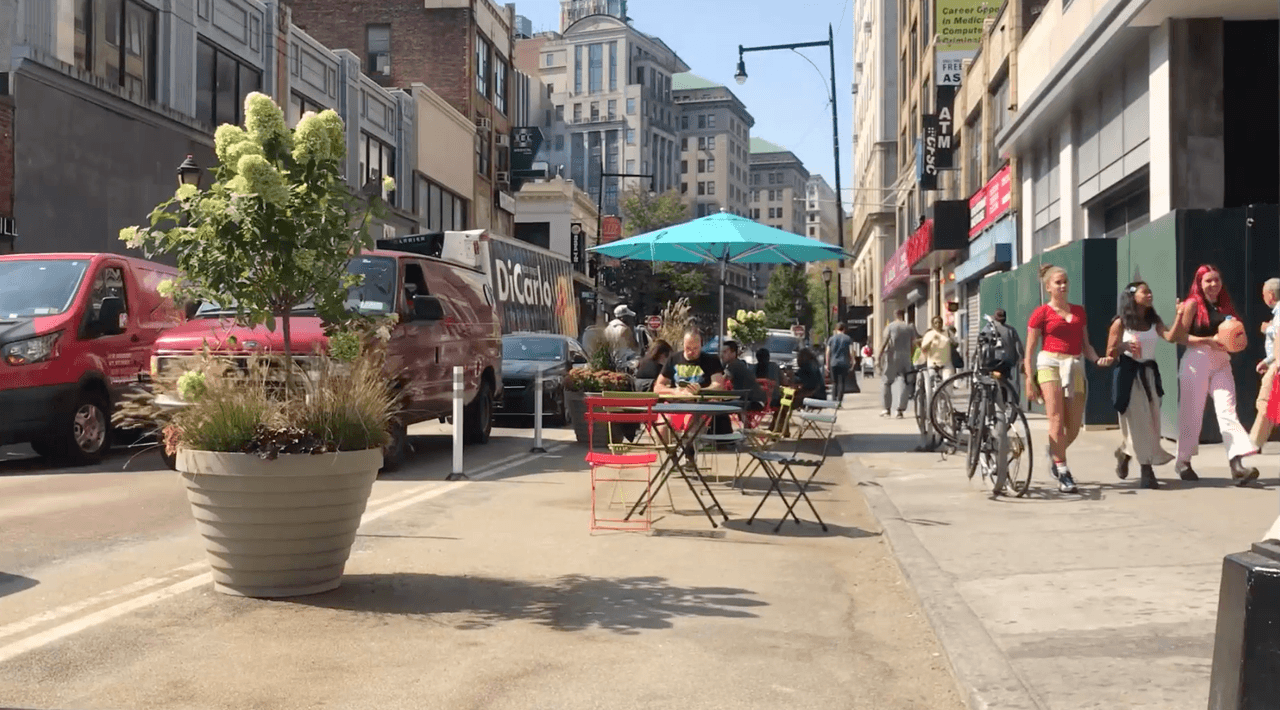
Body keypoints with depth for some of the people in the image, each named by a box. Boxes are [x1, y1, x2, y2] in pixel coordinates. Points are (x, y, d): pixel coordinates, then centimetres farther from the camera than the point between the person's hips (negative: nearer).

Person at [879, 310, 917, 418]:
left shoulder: (890, 327, -1)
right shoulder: (910, 328, 7)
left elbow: (884, 343, -8)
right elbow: (914, 344, 5)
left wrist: (879, 358, -6)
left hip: (892, 357, -2)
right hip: (905, 358, 2)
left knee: (886, 382, 9)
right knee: (904, 383, 4)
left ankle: (887, 409, 6)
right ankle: (900, 410, -3)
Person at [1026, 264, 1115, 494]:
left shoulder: (1079, 311, 17)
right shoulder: (1041, 313, 3)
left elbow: (1085, 345, 19)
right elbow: (1029, 351, 1)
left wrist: (1098, 359, -1)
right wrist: (1030, 381, -7)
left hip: (1075, 367, 4)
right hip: (1050, 364, -4)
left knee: (1074, 427, 1)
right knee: (1057, 420, -14)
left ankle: (1054, 454, 31)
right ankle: (1063, 475, -10)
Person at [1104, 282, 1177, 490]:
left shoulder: (1154, 321, 9)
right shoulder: (1121, 323, -3)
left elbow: (1170, 337, -9)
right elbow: (1110, 354, -3)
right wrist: (1124, 346, -22)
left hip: (1149, 373, 5)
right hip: (1128, 374, -5)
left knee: (1151, 422, 4)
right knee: (1138, 422, -7)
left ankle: (1125, 454, 27)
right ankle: (1147, 471, -3)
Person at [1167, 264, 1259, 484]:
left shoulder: (1225, 306, 14)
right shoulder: (1193, 304, -2)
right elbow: (1180, 336, -8)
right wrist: (1208, 340, -19)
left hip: (1221, 363, 4)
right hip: (1196, 362, -4)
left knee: (1228, 410, -11)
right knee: (1191, 414, 3)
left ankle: (1236, 464, -21)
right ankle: (1183, 461, 18)